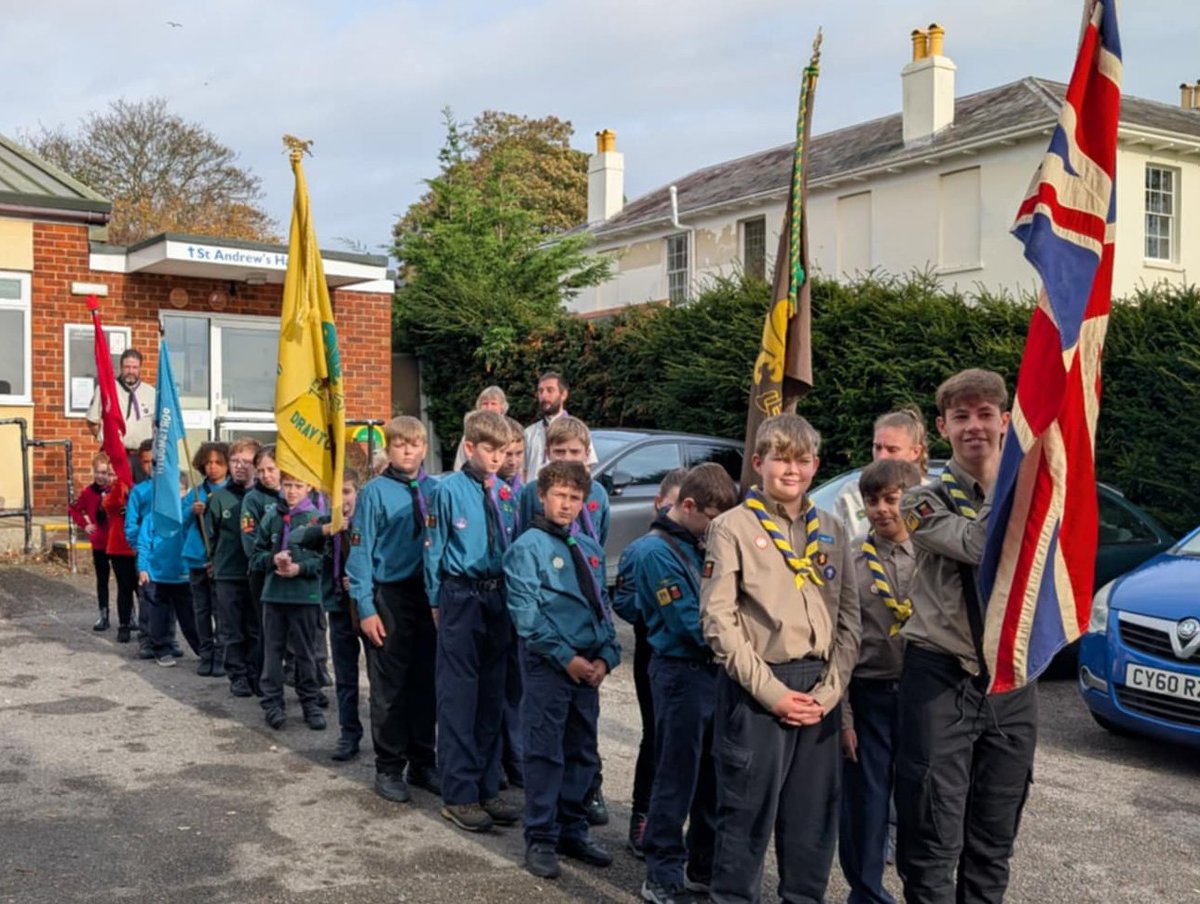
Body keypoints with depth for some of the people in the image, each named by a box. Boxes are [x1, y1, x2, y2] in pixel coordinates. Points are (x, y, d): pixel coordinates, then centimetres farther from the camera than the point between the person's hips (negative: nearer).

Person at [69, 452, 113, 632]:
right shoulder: (88, 492, -2)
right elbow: (75, 509, 12)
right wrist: (84, 524, 0)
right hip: (99, 544, 3)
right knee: (102, 580, 10)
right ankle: (103, 616, 18)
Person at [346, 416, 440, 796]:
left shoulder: (435, 490, 5)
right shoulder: (375, 492, -5)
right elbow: (361, 552, -5)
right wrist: (366, 608, -10)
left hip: (429, 594, 3)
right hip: (390, 596, -3)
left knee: (426, 683, 10)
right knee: (390, 687, 4)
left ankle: (423, 762, 23)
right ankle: (389, 768, 16)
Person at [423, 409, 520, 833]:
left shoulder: (506, 493, 6)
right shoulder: (449, 490, -8)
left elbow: (515, 546, 12)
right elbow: (434, 549, -4)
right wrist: (436, 602, -2)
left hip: (499, 598, 5)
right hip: (462, 596, -5)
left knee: (492, 695, 11)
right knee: (459, 695, -1)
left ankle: (487, 787, 22)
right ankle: (459, 795, 8)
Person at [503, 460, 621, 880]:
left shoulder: (590, 549, 12)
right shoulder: (528, 546, -6)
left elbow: (602, 606, 14)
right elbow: (526, 614, -12)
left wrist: (605, 656, 0)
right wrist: (566, 658, -15)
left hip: (588, 665, 6)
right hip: (547, 664, -6)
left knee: (583, 753, 13)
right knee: (545, 753, 0)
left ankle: (572, 831, 27)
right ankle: (540, 840, 11)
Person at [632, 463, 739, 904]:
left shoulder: (701, 545, 10)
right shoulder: (656, 552, -15)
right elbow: (689, 625, -18)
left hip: (714, 669, 8)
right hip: (682, 673, -8)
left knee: (714, 778, 15)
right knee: (677, 780, 0)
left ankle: (705, 867, 28)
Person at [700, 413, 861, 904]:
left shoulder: (832, 531, 11)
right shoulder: (733, 527, -3)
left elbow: (849, 618, 10)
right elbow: (718, 619, -8)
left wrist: (829, 690, -3)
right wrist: (771, 690, -12)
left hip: (819, 688, 4)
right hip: (756, 688, -4)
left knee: (814, 812, 11)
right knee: (748, 811, 2)